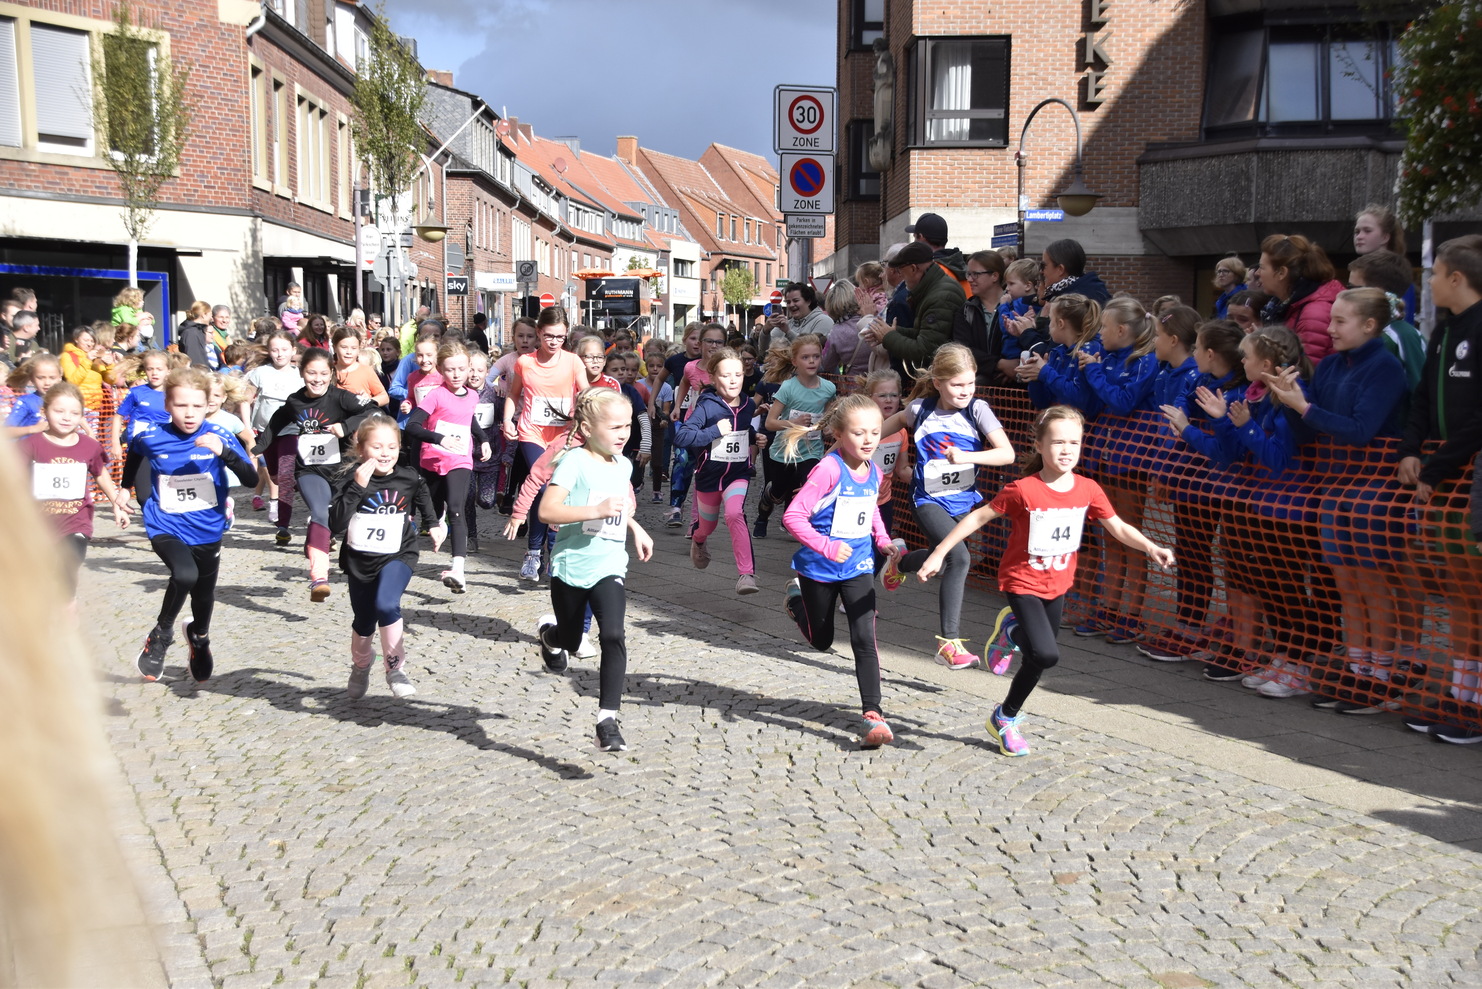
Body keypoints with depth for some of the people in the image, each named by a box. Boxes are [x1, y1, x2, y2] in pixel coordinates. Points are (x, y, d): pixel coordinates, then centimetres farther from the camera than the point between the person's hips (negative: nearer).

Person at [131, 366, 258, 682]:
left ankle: (199, 636, 56)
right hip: (166, 529, -2)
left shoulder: (218, 436, -15)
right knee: (185, 574, -31)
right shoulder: (152, 437, -12)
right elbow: (134, 449, 14)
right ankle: (161, 634, -4)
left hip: (207, 532, 2)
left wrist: (224, 451, -38)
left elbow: (251, 478, -24)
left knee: (204, 594, 20)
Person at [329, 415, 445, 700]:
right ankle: (361, 665, 49)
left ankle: (396, 668, -10)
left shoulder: (409, 479, -9)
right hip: (359, 560, 1)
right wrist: (358, 486, -32)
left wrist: (433, 524, 10)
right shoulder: (350, 479, -15)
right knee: (363, 623, 17)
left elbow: (424, 500, 16)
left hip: (397, 556, -1)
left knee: (386, 605, -29)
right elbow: (336, 525, -27)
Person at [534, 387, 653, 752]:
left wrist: (635, 527, 17)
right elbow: (547, 510, -25)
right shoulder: (575, 462, -15)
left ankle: (607, 720, -14)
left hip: (609, 567, 3)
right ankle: (550, 633, 54)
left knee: (613, 636, -18)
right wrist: (596, 510, -32)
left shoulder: (623, 465, 6)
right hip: (571, 565, -3)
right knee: (570, 641, 16)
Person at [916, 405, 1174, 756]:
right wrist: (938, 553, -15)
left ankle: (1011, 630, 49)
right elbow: (978, 517, -14)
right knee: (1046, 655, -19)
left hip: (1057, 584, 6)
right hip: (1022, 582, -5)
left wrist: (1151, 548, -13)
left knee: (1037, 656, 14)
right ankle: (1007, 718, 5)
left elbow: (1118, 528, 3)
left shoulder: (1088, 489, -7)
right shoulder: (1023, 490, -21)